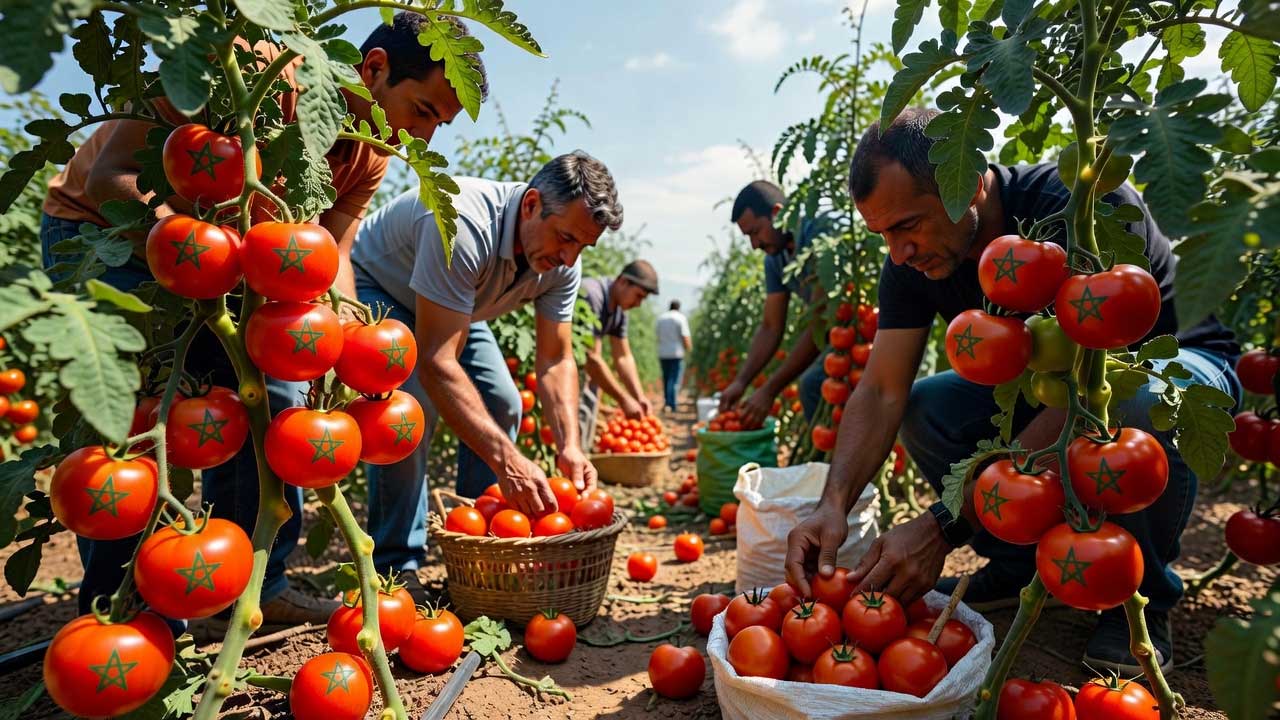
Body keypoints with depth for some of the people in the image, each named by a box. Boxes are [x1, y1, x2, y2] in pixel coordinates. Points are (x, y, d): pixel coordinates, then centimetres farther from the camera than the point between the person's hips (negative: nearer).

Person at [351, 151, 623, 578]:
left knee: (502, 403, -4)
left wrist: (569, 446, -29)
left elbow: (556, 360, -14)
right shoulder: (462, 226, -42)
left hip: (454, 306, 7)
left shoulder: (562, 261, -19)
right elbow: (436, 363, -44)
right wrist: (508, 460, -48)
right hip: (376, 288, -6)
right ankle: (395, 567, -12)